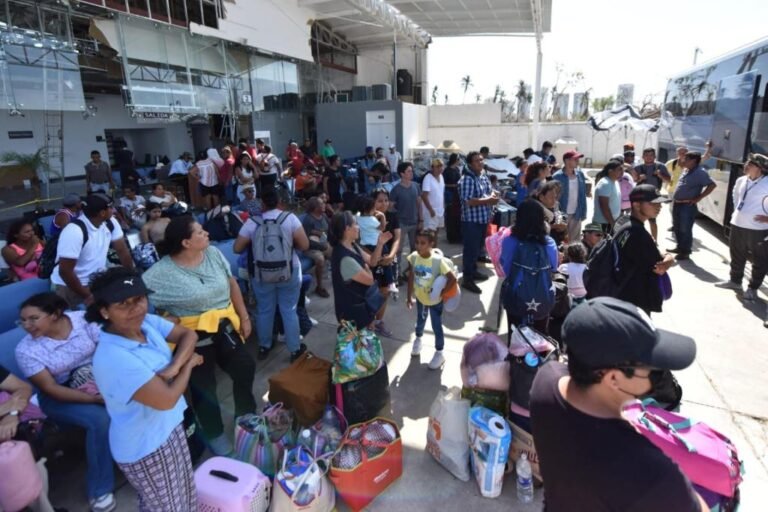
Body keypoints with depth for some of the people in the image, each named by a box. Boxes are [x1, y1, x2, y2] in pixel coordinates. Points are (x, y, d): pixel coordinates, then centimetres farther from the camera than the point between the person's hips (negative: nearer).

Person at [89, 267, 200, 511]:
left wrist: (174, 367, -21)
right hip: (144, 446, -7)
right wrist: (189, 363, -16)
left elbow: (188, 335, -4)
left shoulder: (147, 322, -11)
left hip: (170, 427, 7)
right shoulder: (113, 358, -33)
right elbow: (167, 399, -31)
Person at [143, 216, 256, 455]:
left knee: (245, 369, 15)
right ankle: (214, 434, 38)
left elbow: (232, 284, 3)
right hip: (194, 336, -4)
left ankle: (246, 416, 43)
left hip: (225, 326, 5)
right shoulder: (162, 272, -19)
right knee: (204, 387, 13)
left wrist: (244, 316, 3)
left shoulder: (213, 253, -5)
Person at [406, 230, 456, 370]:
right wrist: (410, 296, -1)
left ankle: (439, 353, 30)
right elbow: (411, 278, -5)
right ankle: (418, 339, 57)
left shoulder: (438, 260, -30)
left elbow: (452, 279, -25)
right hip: (420, 297, 4)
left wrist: (441, 293, -20)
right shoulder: (413, 257, -16)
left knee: (437, 327, 9)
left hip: (435, 300, -4)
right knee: (420, 321, 27)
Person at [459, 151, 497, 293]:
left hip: (483, 219, 9)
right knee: (470, 249, -3)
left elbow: (490, 193, 21)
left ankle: (473, 271, 36)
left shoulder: (484, 177, 12)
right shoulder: (467, 179, -18)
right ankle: (467, 279, 6)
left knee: (478, 248, 20)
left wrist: (493, 197, -4)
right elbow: (467, 201, -26)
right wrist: (488, 200, -20)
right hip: (471, 220, -9)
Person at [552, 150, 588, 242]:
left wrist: (583, 213, 5)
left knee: (574, 242, 14)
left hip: (576, 215, 5)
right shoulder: (557, 177, -13)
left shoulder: (580, 174, 3)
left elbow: (583, 194, 8)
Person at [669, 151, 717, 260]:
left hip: (688, 206, -9)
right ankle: (680, 247, 30)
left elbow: (712, 185, -19)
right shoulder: (686, 170, 13)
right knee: (677, 228, 17)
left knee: (685, 230, -3)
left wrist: (698, 198, -17)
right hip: (677, 204, 9)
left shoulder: (700, 172, -13)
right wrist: (675, 198, 14)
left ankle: (685, 252, 7)